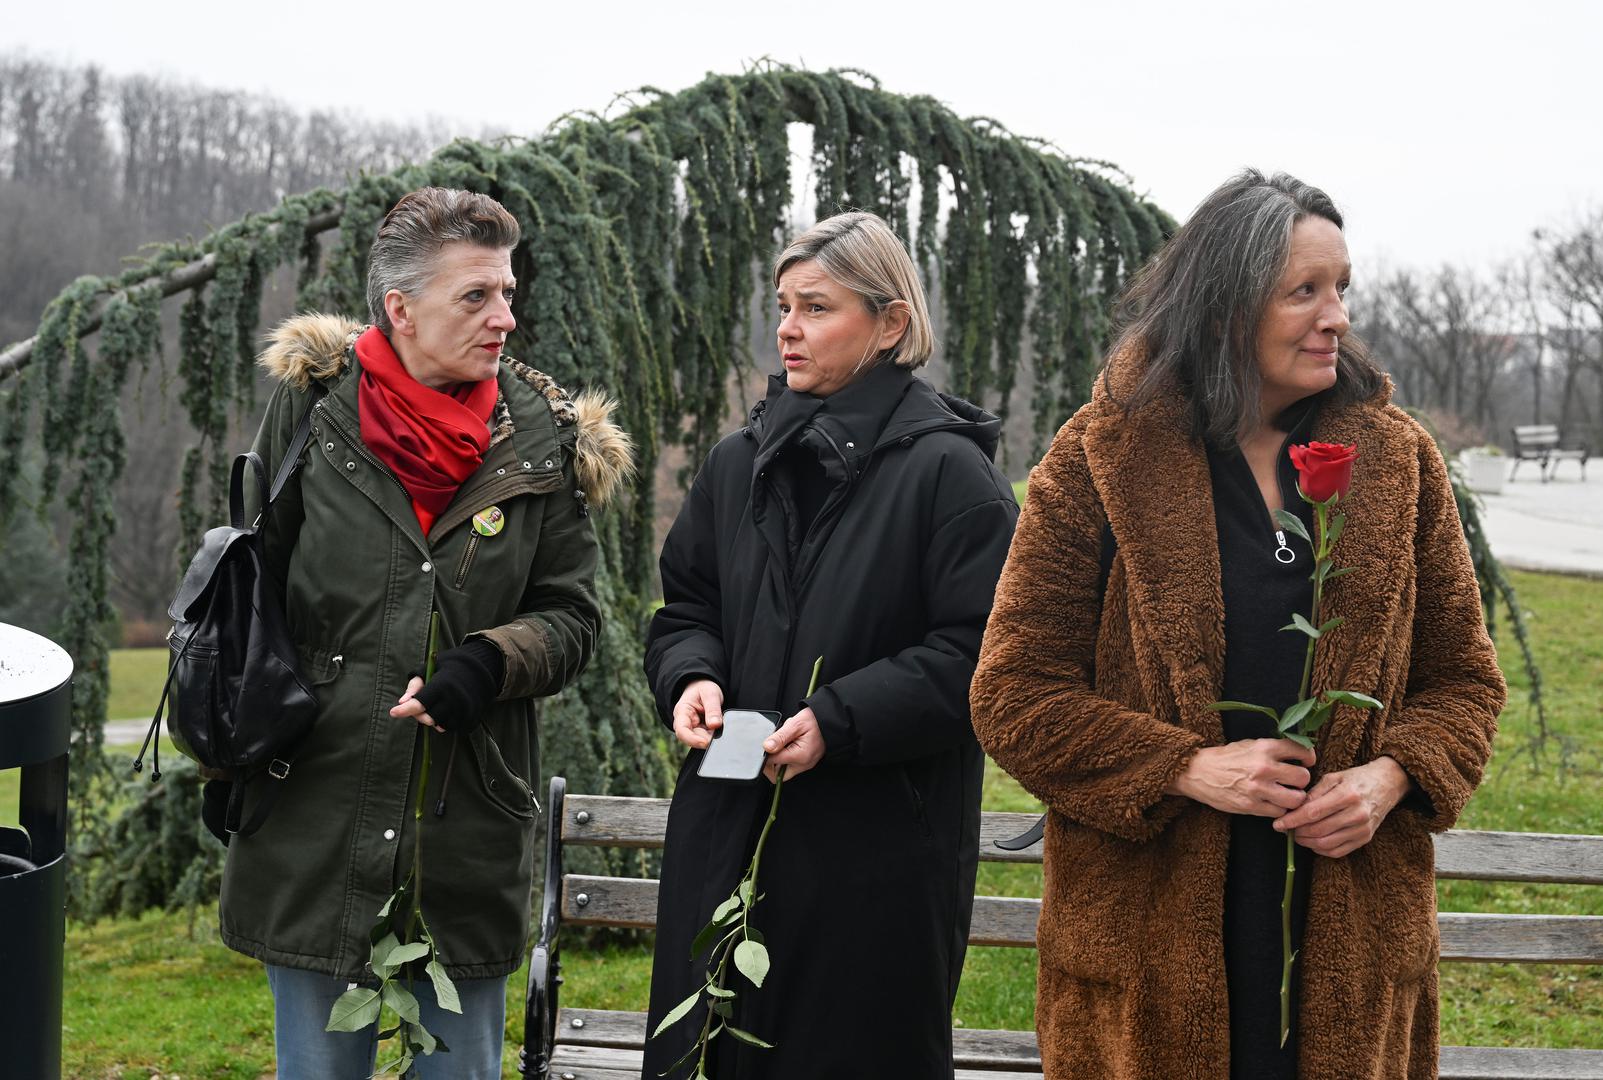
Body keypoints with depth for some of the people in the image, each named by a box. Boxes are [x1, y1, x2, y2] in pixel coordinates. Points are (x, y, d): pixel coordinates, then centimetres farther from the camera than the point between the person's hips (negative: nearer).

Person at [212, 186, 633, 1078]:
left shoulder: (543, 439, 0)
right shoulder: (313, 406, -1)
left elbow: (572, 614, 3)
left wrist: (489, 663, -16)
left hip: (473, 830, 1)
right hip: (317, 821, 0)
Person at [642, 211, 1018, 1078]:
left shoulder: (947, 472, -9)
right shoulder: (738, 462, 10)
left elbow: (980, 654, -13)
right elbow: (685, 607, 18)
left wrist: (841, 721, -20)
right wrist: (693, 676, -4)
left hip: (881, 853, -5)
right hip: (728, 835, 6)